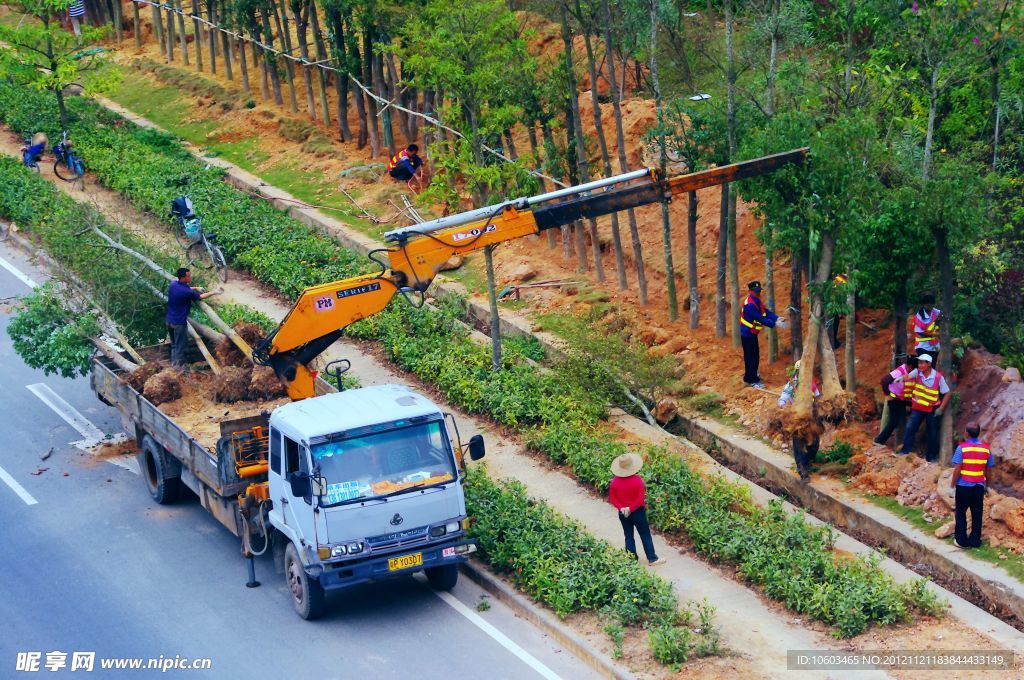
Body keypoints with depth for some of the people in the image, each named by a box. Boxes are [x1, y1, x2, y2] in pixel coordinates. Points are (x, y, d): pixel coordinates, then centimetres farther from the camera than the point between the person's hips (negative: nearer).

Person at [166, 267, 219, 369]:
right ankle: (179, 364, 20)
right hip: (179, 322, -8)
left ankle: (174, 361, 35)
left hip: (170, 320, 8)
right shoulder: (187, 292, -25)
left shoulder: (173, 284, -4)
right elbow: (200, 297, -7)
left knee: (174, 343, 24)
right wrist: (213, 292, 7)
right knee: (180, 345, 9)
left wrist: (196, 288, 13)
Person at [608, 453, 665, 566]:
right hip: (638, 512, -3)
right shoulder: (637, 480, -18)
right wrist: (631, 508, -15)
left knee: (629, 536, 14)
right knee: (645, 535, 10)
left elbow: (612, 498, -6)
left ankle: (632, 559, 20)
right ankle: (652, 558, 17)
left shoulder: (615, 481, -9)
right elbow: (641, 498, -20)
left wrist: (621, 508, -10)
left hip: (623, 514, 3)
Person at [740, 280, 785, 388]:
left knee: (754, 355, 19)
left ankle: (751, 376, 33)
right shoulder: (750, 305, -27)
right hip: (747, 334, -10)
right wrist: (774, 324, -31)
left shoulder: (757, 301, 5)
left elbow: (766, 312, 0)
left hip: (751, 333, 10)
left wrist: (777, 318, -16)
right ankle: (751, 380, 4)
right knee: (752, 356, -4)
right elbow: (761, 319, -30)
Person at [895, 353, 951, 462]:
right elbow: (908, 376, -31)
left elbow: (948, 393, -8)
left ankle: (932, 457, 21)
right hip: (918, 407, 2)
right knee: (910, 428, -13)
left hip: (932, 409, -2)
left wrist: (941, 408, -13)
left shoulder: (938, 377, -15)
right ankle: (906, 451, -8)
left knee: (933, 433, 8)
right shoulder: (917, 372, -9)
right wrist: (902, 378, -55)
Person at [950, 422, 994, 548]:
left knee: (960, 514, 9)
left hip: (963, 486, -3)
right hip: (979, 486, 3)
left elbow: (957, 469, -14)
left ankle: (961, 540, 10)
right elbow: (988, 470, 4)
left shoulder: (962, 448, -12)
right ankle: (975, 541, 14)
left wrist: (952, 484, -5)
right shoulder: (986, 448, -2)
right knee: (977, 514, 11)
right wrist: (987, 483, 18)